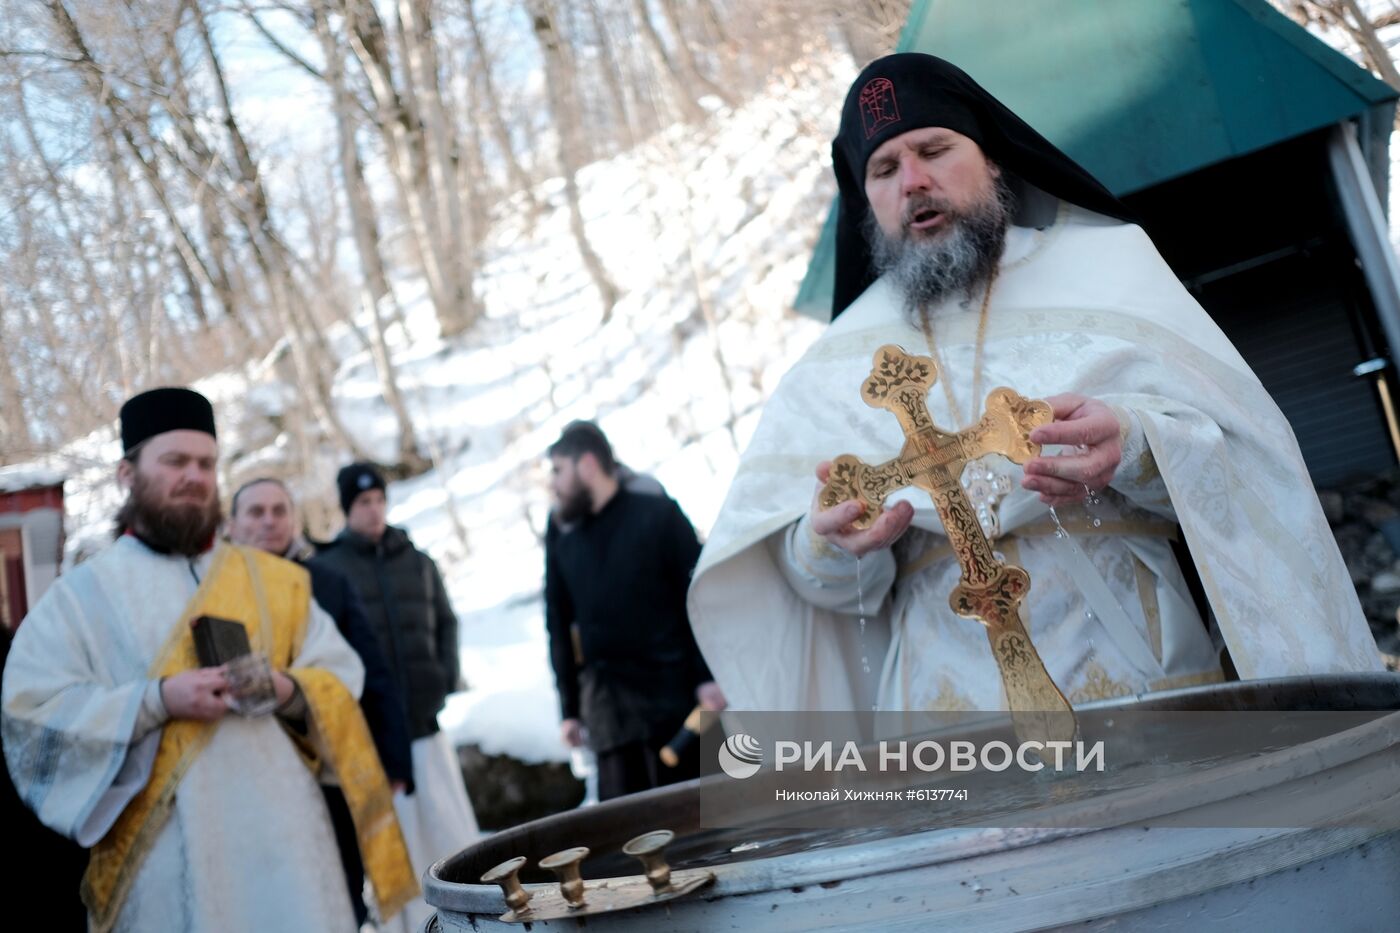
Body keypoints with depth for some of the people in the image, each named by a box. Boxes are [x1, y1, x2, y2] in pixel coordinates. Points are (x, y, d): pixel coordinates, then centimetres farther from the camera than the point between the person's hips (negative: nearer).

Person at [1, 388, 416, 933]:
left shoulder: (271, 579, 13)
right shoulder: (78, 596, 6)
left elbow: (341, 676, 9)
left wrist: (287, 689, -13)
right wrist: (158, 701, -16)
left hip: (280, 839, 2)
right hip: (159, 855, -2)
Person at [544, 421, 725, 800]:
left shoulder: (657, 511, -2)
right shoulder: (561, 532, 8)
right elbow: (559, 623, 11)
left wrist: (708, 675, -10)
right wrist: (569, 708, 11)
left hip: (674, 687, -2)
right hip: (606, 696, 3)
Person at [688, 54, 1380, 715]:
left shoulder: (1107, 262, 8)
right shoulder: (841, 357, 11)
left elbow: (1240, 452, 1)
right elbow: (818, 578, 7)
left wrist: (1133, 446, -19)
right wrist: (832, 545, -15)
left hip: (1137, 672, -1)